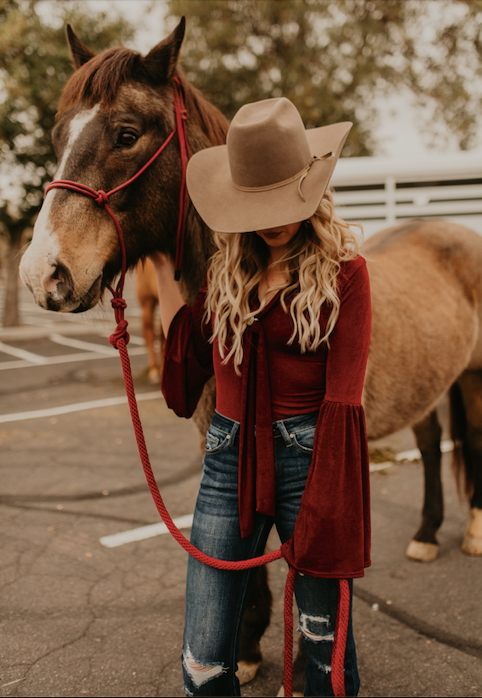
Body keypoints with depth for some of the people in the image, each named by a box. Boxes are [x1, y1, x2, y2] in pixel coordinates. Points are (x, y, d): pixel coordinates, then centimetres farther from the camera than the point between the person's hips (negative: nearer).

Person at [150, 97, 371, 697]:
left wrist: (324, 513, -13)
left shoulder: (343, 270, -6)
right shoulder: (226, 268, 9)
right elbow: (189, 362, 6)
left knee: (325, 642, 12)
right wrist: (162, 267, 9)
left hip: (308, 459, -4)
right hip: (229, 460, 4)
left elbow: (342, 399, -9)